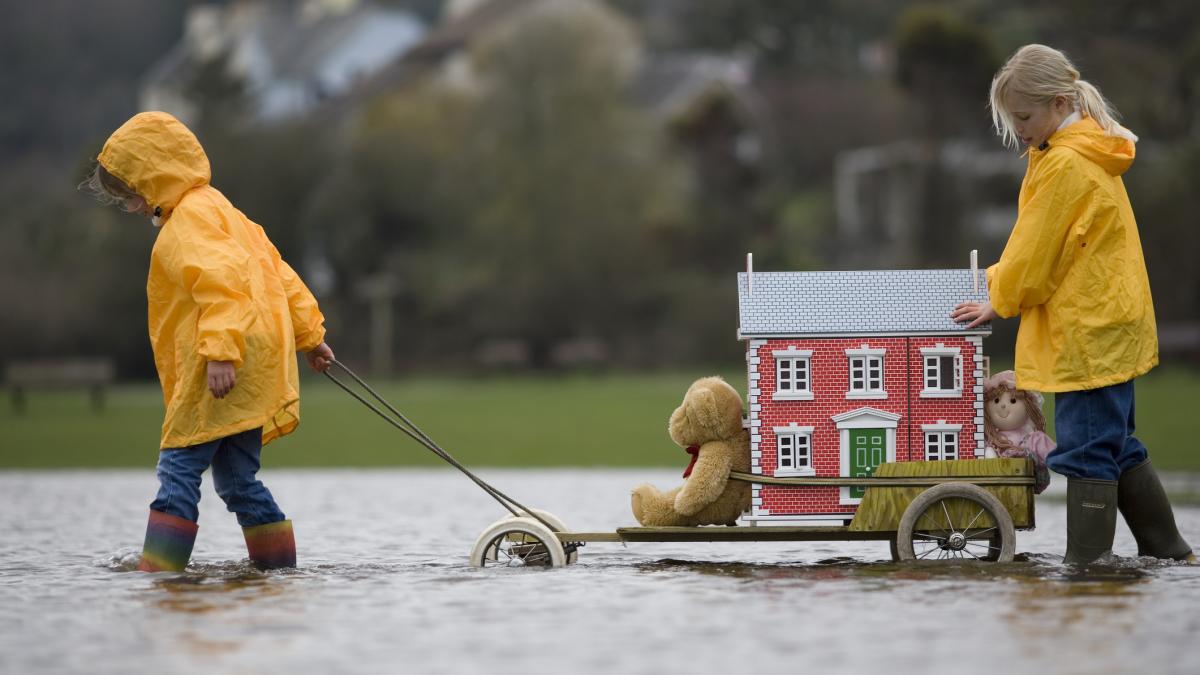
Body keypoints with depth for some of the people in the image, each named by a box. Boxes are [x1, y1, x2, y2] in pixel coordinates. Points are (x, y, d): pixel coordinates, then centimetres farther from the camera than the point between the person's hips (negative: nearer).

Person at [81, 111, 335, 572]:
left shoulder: (189, 216, -9)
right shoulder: (218, 210, 23)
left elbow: (221, 281, -24)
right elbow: (278, 275, 26)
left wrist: (221, 350, -31)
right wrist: (309, 334, 28)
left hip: (224, 375, -10)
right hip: (254, 372, 10)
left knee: (178, 468, -12)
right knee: (237, 478, 13)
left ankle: (158, 569, -17)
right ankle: (279, 566, 14)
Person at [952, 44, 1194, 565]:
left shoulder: (1064, 164, -18)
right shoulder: (1088, 154, 13)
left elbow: (1033, 255, -14)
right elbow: (1035, 245, 20)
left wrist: (1000, 301, 1)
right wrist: (1004, 293, 13)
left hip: (1089, 331, -10)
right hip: (1109, 324, 10)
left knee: (1086, 453, -6)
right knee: (1115, 447, 16)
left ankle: (1086, 566, -3)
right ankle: (1168, 554, 21)